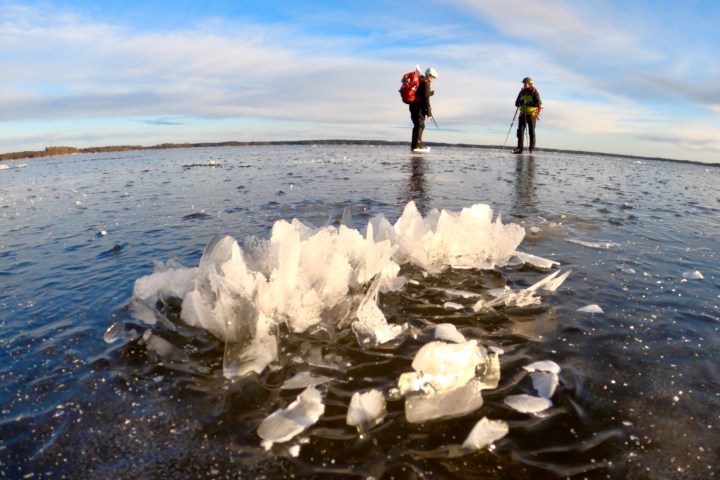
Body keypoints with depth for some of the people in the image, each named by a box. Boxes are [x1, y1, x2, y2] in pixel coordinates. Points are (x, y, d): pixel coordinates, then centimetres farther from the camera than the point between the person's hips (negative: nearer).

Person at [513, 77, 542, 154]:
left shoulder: (534, 92, -6)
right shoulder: (522, 92, 9)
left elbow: (538, 103, -15)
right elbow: (517, 103, 9)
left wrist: (528, 103, -26)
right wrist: (520, 102, -14)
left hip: (532, 115, -4)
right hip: (523, 115, 4)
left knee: (531, 132, 0)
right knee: (520, 130, -6)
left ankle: (532, 149, 6)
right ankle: (519, 148, -7)